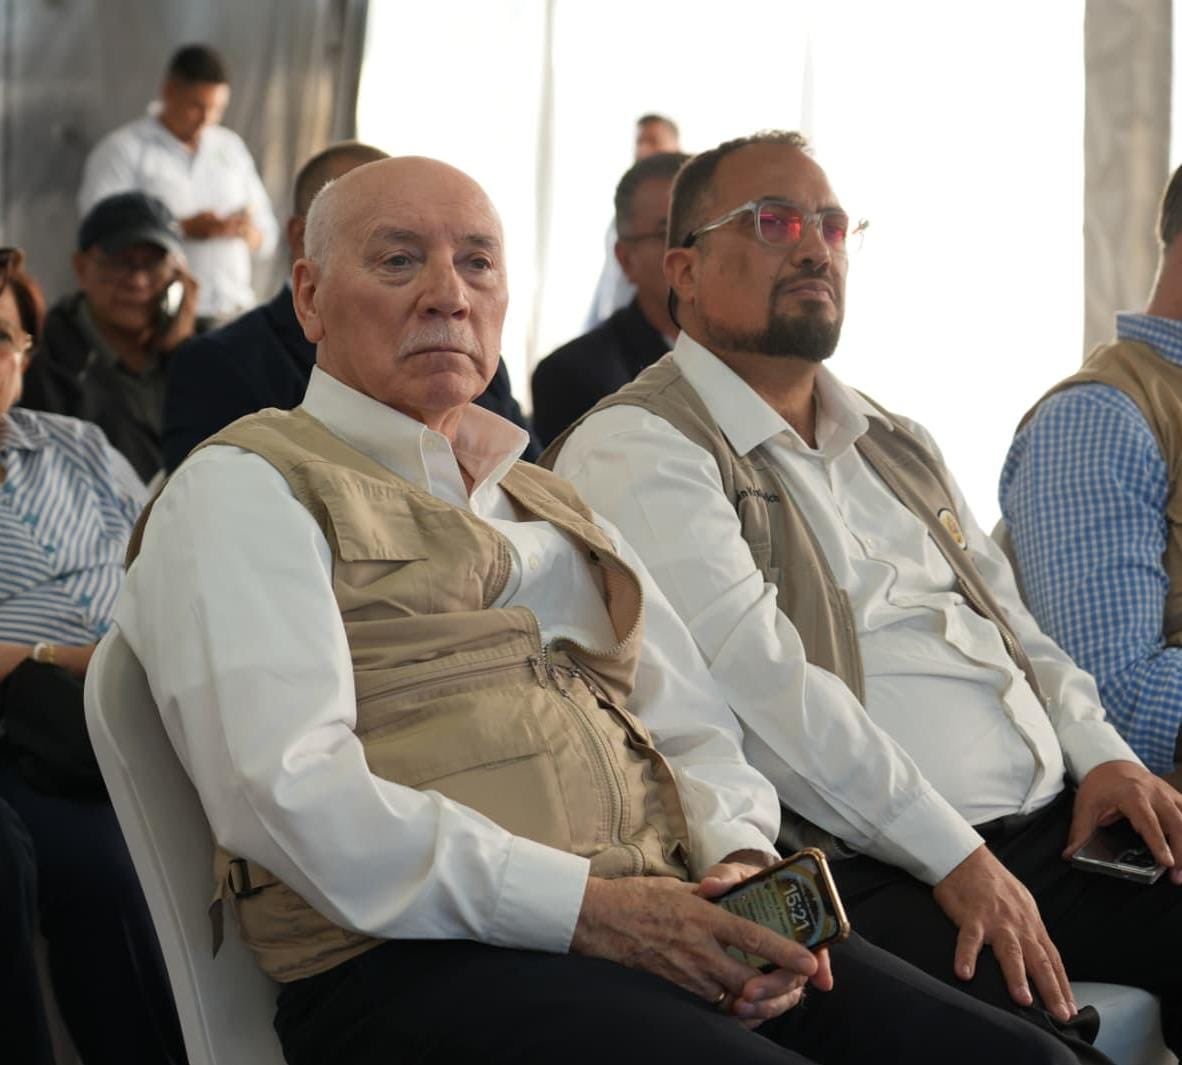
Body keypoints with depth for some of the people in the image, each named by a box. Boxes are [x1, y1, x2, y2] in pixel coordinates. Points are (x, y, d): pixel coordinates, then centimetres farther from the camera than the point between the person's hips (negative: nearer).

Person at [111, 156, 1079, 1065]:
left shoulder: (549, 503, 28)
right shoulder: (243, 490, 4)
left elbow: (691, 729, 23)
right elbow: (289, 791, -11)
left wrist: (741, 865, -1)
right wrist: (582, 906, -17)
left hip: (662, 930, 7)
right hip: (424, 964, -7)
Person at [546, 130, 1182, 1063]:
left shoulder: (896, 445, 26)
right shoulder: (635, 451, -3)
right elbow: (762, 684, -14)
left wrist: (1101, 753, 6)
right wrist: (956, 860, -17)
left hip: (1058, 826, 8)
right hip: (874, 875, -8)